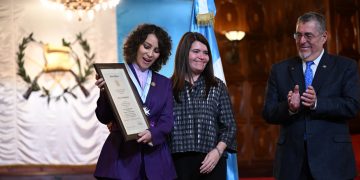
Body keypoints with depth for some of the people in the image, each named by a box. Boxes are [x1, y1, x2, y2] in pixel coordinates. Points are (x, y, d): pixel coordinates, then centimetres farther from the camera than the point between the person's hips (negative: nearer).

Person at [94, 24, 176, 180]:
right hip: (120, 155, -2)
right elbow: (104, 118, 0)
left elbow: (167, 120, 4)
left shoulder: (165, 84, 15)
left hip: (155, 158, 3)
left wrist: (152, 134, -17)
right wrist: (104, 92, -17)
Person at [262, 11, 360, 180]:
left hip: (332, 161, -2)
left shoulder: (345, 67, 4)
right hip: (292, 160, 2)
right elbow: (268, 113, 4)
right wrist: (289, 108, -16)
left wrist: (317, 103, -21)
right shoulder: (279, 70, 9)